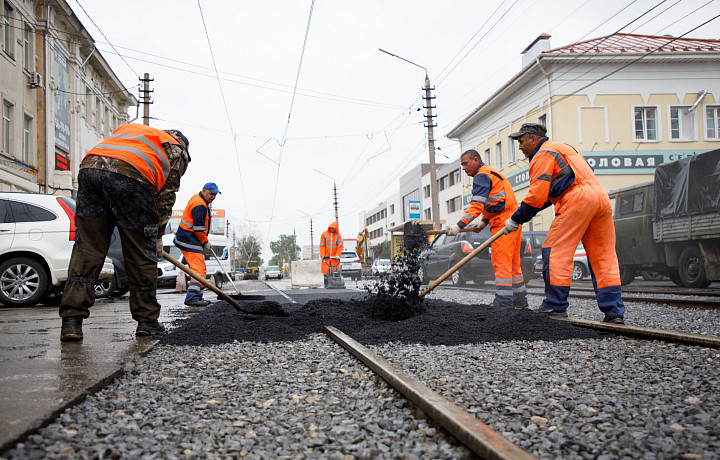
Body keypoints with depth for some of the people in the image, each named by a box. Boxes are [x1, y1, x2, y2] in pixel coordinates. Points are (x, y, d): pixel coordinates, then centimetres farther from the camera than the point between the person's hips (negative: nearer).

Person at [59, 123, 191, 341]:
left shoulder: (129, 127, 41)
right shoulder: (178, 151, 28)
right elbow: (166, 196, 19)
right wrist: (158, 235, 26)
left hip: (90, 167, 5)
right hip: (130, 176, -4)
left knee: (86, 250, 6)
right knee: (141, 256, 7)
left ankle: (71, 321, -1)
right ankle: (147, 321, 17)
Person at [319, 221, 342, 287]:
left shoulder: (338, 235, 3)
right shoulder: (324, 234, 2)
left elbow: (340, 245, -1)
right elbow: (322, 245, 1)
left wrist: (338, 255, -10)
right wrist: (322, 255, -6)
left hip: (334, 257, 0)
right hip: (326, 257, 0)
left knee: (335, 270, -2)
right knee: (326, 270, -3)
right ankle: (326, 284, 2)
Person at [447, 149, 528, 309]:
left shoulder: (482, 175, -9)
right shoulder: (491, 173, 25)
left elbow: (477, 205, -20)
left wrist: (460, 225, -25)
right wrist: (485, 221, 17)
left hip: (503, 223, -11)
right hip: (512, 222, 11)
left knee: (501, 262, -11)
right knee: (512, 263, 13)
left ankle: (503, 303, -12)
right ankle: (519, 301, 18)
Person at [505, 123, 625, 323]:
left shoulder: (542, 155, 3)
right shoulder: (562, 148, 33)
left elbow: (537, 195, -6)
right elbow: (550, 192, 34)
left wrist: (516, 219, 2)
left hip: (577, 199, -9)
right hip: (601, 196, 9)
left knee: (556, 250, -3)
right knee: (603, 256, 6)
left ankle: (555, 305, -4)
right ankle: (614, 311, 3)